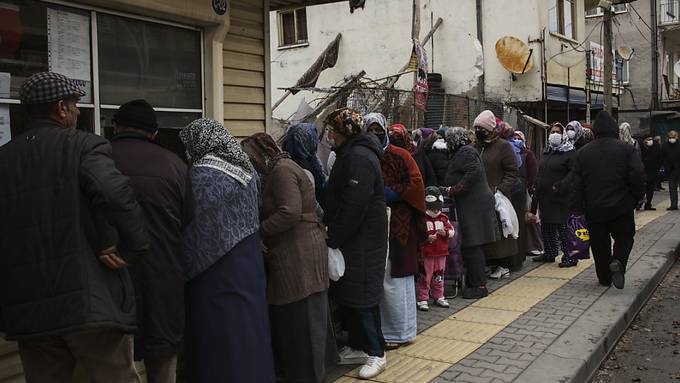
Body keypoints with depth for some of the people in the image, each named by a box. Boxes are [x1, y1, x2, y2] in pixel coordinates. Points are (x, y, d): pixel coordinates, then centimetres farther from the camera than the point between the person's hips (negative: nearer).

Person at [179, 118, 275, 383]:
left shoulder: (202, 175, -15)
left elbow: (196, 231, -12)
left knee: (220, 348, 3)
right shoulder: (246, 170, 6)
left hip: (217, 274, -7)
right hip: (250, 267, 7)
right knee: (249, 335, 16)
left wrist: (186, 269, 1)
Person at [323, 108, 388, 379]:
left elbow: (353, 206, -24)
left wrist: (333, 239, -18)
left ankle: (376, 354, 11)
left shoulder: (358, 157, -19)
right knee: (346, 293, 15)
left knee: (362, 296, -2)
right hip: (351, 240, 10)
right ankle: (358, 347, 27)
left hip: (363, 241, -10)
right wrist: (332, 233, 11)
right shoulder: (350, 154, 15)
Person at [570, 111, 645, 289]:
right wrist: (637, 197, 3)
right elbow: (638, 176, -11)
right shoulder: (627, 149, -4)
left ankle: (604, 278, 16)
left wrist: (577, 207, 4)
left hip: (594, 209, 2)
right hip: (622, 207, -1)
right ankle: (618, 262, -13)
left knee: (599, 243, 12)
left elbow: (577, 183, 0)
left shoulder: (583, 152, 1)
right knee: (624, 237, 14)